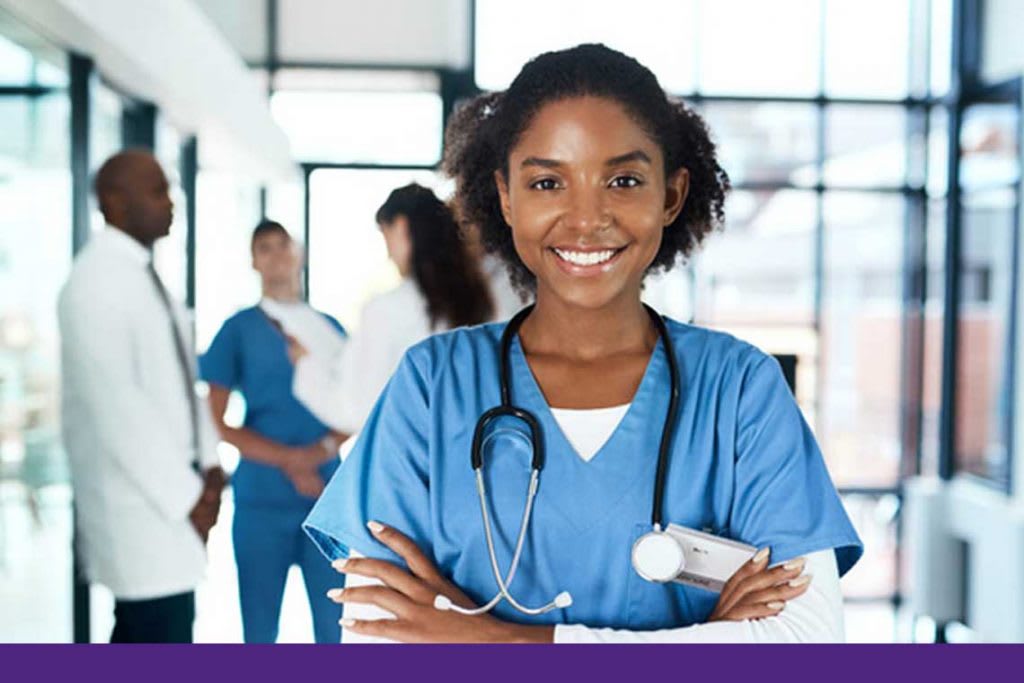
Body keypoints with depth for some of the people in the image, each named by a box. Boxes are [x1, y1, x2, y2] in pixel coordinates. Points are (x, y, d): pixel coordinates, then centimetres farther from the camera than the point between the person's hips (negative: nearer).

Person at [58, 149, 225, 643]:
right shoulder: (96, 281, -15)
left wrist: (206, 462, 8)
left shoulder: (144, 273, 13)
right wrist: (185, 495, -16)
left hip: (168, 493, 9)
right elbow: (115, 404, -20)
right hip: (142, 504, -9)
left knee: (137, 640, 17)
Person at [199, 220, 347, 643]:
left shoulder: (330, 328, 11)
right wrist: (288, 459, -13)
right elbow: (217, 422, -2)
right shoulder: (239, 330, 2)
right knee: (260, 627, 5)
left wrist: (322, 450, -9)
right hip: (261, 499, -2)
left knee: (332, 620, 6)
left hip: (327, 496, 3)